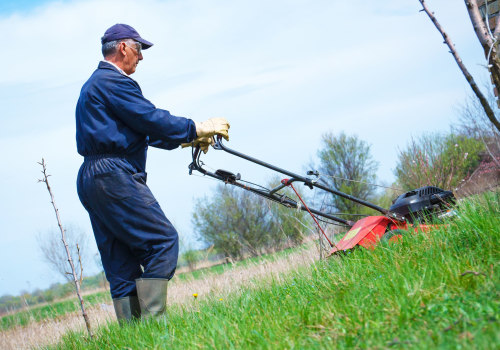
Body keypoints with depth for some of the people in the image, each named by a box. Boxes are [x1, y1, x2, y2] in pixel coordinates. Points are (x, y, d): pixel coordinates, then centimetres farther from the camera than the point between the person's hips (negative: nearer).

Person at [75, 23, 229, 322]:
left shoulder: (93, 85, 26)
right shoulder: (115, 82, -7)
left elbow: (140, 129, 26)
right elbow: (152, 120, -13)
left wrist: (185, 138, 22)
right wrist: (196, 129, -1)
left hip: (90, 179, 11)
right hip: (114, 174, -11)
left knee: (121, 263, 8)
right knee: (163, 240, -9)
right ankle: (152, 321, -14)